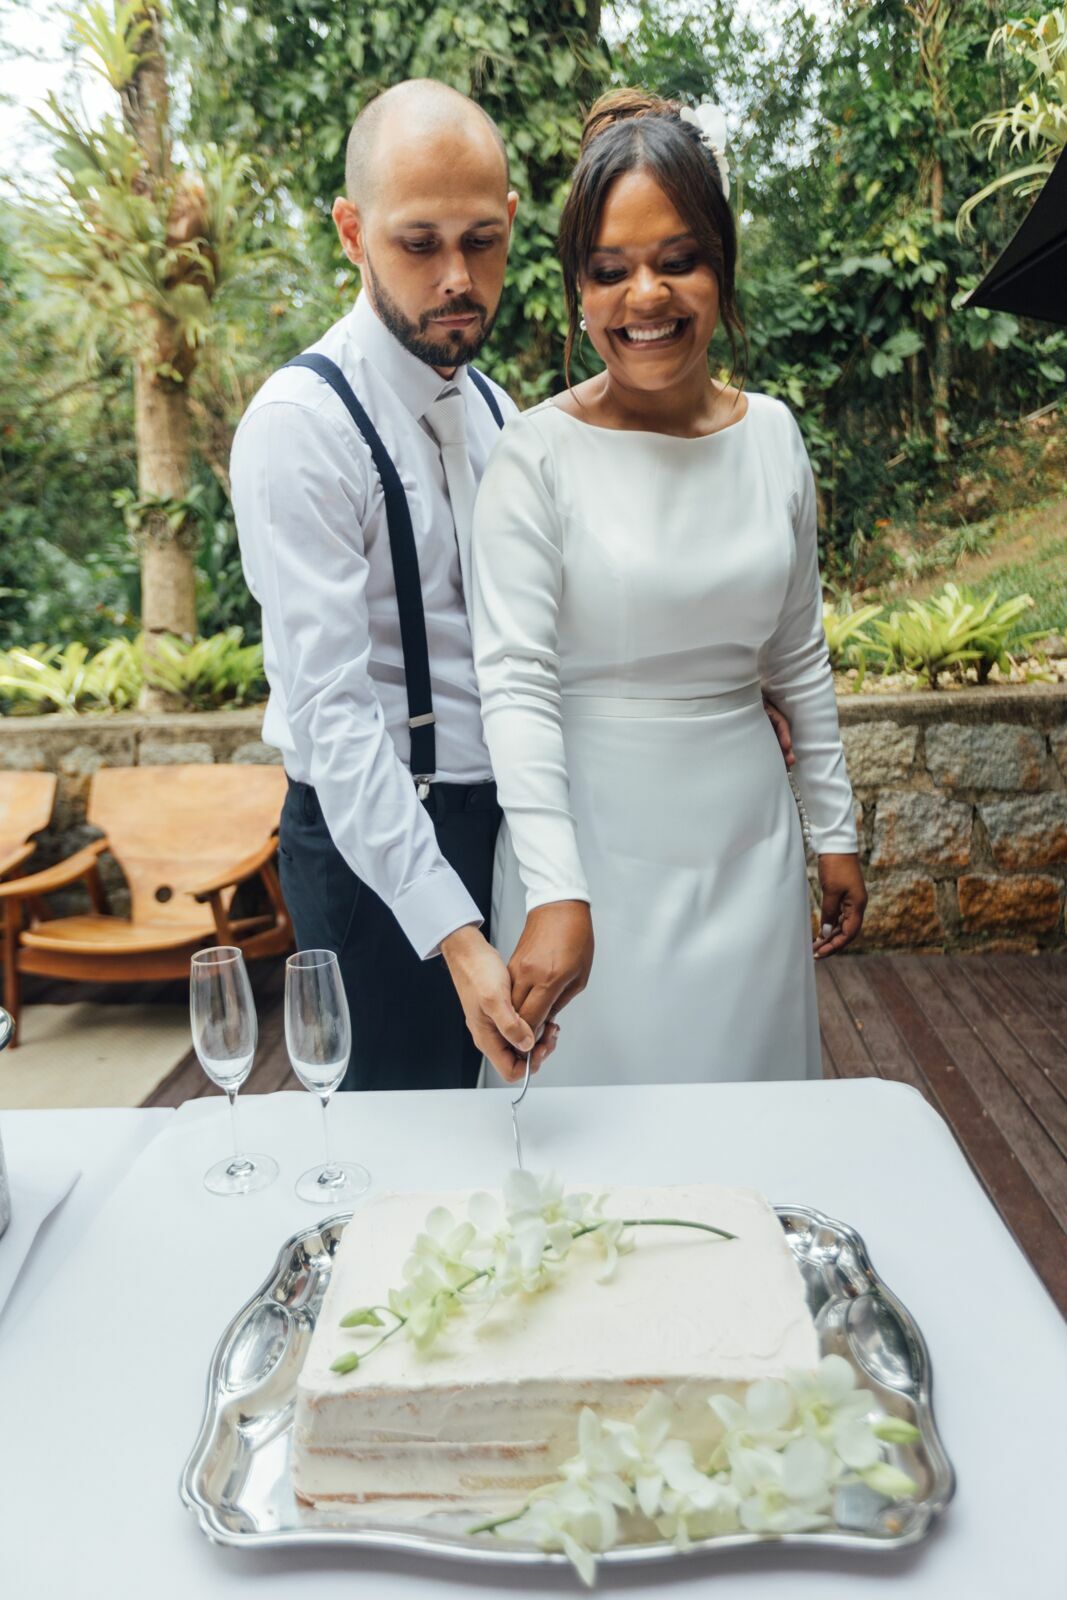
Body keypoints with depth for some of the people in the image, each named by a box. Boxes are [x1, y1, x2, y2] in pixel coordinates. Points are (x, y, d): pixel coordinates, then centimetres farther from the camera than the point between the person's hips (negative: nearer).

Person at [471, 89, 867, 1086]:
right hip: (591, 840, -4)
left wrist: (835, 832, 11)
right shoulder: (539, 454, -11)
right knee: (597, 1078, 9)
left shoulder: (772, 435, 3)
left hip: (747, 836, 4)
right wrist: (556, 891, -27)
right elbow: (515, 680, -17)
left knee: (745, 1070, 17)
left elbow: (798, 658, 10)